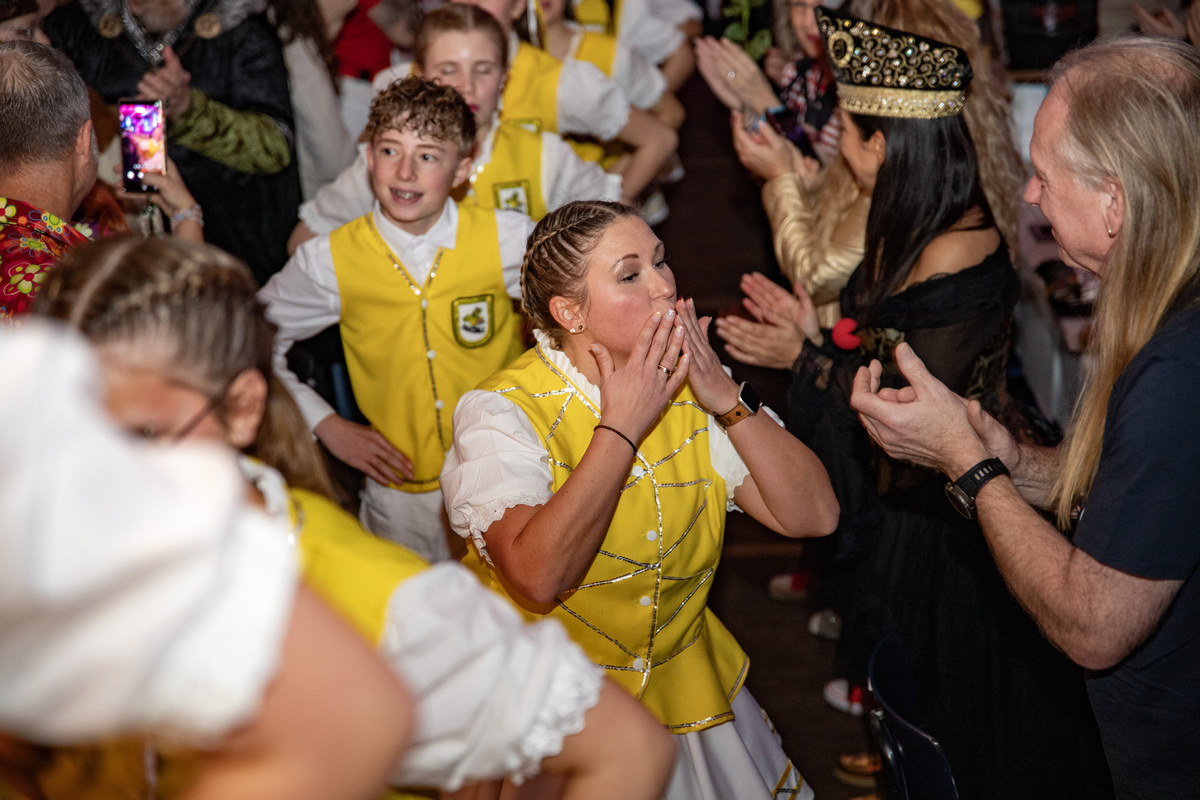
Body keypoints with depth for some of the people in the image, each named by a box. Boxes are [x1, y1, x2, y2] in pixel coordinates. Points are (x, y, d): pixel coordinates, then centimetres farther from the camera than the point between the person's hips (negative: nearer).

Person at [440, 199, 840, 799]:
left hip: (687, 700, 5)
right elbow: (538, 578, -35)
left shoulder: (689, 386, -3)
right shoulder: (500, 413, -19)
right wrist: (621, 427, -28)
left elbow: (813, 515, -8)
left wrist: (729, 399, -19)